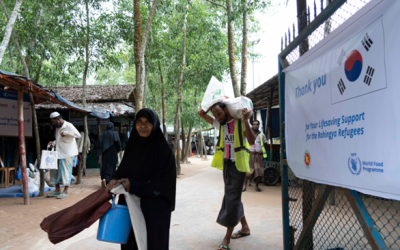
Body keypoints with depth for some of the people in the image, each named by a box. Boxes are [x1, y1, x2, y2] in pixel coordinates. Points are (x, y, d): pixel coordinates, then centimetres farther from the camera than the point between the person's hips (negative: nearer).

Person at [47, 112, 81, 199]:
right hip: (59, 153, 8)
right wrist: (53, 143, 4)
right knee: (57, 171, 11)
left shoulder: (68, 126, -12)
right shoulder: (57, 127, 13)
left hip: (67, 153, -8)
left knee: (66, 171, -2)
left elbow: (78, 135, -24)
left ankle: (65, 191, 7)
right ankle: (57, 190, 22)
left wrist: (65, 133, -24)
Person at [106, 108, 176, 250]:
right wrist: (115, 180, -11)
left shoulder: (163, 150, -11)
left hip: (154, 210, -5)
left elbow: (165, 183, -14)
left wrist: (134, 185, -21)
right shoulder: (132, 146, 6)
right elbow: (122, 170, 12)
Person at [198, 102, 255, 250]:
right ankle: (245, 227, 31)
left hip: (238, 164, -7)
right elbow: (201, 113, 9)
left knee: (232, 198, -6)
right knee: (233, 197, 15)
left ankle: (227, 237, 0)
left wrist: (245, 120, -27)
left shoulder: (241, 123, -10)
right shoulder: (219, 124, 7)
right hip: (226, 164, 7)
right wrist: (213, 103, 1)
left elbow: (251, 141, -22)